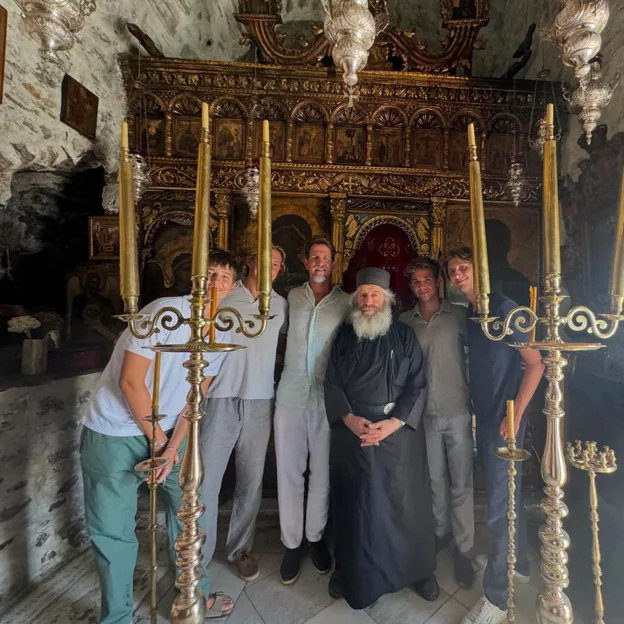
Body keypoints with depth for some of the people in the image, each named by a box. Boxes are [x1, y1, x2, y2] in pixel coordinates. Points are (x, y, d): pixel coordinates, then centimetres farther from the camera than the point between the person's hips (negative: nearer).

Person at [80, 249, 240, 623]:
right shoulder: (166, 312, -22)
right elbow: (131, 382, -21)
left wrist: (173, 447, -9)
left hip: (169, 433, 6)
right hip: (115, 435, -5)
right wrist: (157, 441, -11)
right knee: (113, 533, 5)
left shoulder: (221, 333, -1)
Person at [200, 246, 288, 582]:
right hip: (220, 399, -2)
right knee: (206, 481, 3)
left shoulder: (280, 305, 9)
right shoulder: (222, 297, 0)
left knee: (251, 482, 11)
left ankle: (239, 548, 32)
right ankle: (199, 554, 24)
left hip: (260, 401, 3)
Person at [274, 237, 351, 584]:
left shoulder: (346, 303, 1)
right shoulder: (293, 297, 7)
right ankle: (292, 543, 27)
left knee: (322, 472, 11)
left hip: (327, 399, -1)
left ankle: (316, 537, 32)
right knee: (289, 472, 8)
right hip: (290, 396, 2)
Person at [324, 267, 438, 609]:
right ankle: (351, 570, 31)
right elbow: (331, 382, 3)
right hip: (352, 431, 1)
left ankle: (418, 569, 32)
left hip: (399, 429, 0)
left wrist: (393, 422, -14)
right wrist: (349, 418, -11)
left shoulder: (404, 335, 2)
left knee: (405, 501, 7)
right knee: (355, 503, 10)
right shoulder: (344, 335, 6)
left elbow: (418, 385, -2)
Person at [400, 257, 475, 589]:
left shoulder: (458, 315, -1)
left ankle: (463, 549, 24)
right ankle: (441, 531, 38)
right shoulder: (404, 321, 3)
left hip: (457, 410, -2)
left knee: (461, 482, 7)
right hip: (424, 412, 2)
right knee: (435, 478, 17)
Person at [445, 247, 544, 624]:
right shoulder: (468, 314, 7)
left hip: (505, 420, -7)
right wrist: (475, 409, 8)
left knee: (500, 505, 0)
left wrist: (515, 416, -15)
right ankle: (520, 564, 42)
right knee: (507, 494, 21)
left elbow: (535, 365, -14)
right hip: (483, 418, 7)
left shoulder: (504, 309, -14)